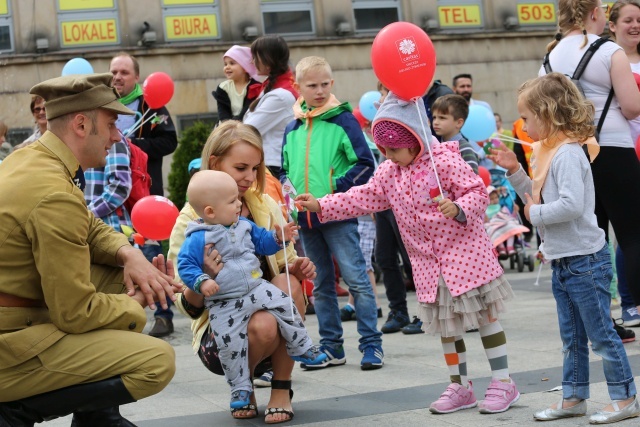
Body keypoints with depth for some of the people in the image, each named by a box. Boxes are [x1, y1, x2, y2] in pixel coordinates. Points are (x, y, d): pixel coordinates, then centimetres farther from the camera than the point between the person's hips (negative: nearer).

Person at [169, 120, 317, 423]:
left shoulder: (266, 206, 1)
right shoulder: (191, 222, -10)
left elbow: (286, 264, 12)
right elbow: (188, 307, -11)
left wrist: (298, 268, -12)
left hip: (271, 309, 4)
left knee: (288, 282, -27)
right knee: (262, 326, -35)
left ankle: (281, 390, -12)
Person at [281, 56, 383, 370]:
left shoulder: (343, 120, -3)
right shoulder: (292, 128, 12)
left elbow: (365, 164, -6)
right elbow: (284, 168, 23)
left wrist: (337, 187, -13)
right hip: (305, 217, 6)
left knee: (356, 279, -6)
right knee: (321, 285, 12)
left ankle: (371, 344, 0)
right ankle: (331, 347, 19)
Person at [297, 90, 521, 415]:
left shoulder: (444, 162, -15)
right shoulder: (388, 174, 6)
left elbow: (478, 191, -15)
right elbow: (362, 198, 6)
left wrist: (458, 209, -34)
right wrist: (322, 206, -1)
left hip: (464, 252, -7)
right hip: (427, 263, 7)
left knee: (485, 316, 1)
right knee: (446, 325, 12)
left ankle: (503, 382, 9)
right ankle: (460, 387, 22)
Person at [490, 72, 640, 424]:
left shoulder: (568, 154, -20)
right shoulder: (548, 151, 11)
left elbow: (571, 205, -31)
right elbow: (538, 197, 20)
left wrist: (536, 213, -18)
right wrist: (514, 170, 10)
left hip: (585, 260, -10)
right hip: (563, 261, 10)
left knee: (600, 335, 0)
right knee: (572, 338, 17)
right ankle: (573, 398, 26)